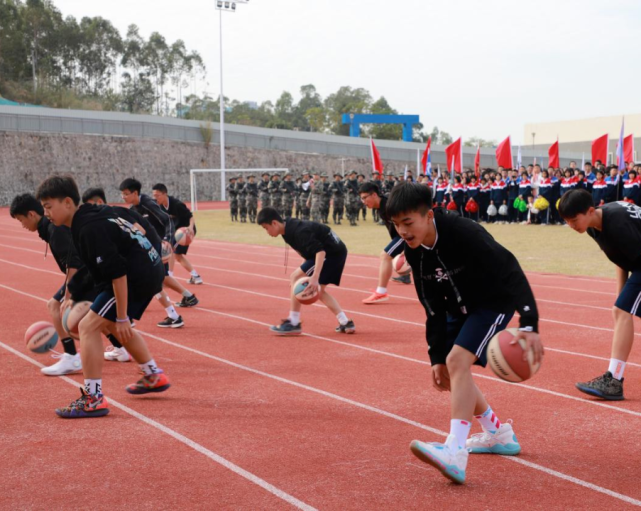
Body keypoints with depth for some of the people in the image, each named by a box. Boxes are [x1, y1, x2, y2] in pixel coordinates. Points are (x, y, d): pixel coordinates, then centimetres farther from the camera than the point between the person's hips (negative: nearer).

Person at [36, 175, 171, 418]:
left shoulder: (90, 229, -21)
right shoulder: (95, 215, 10)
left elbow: (117, 272, -25)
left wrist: (122, 317, -22)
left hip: (138, 277, -11)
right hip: (150, 271, 11)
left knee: (89, 326, -9)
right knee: (113, 324, 29)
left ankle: (93, 399, -7)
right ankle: (154, 376, 40)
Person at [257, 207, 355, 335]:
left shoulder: (298, 231, -25)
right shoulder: (289, 230, 5)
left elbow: (320, 251, -31)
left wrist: (315, 277, -38)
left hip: (332, 253, -10)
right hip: (336, 252, 10)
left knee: (296, 277, -10)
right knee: (319, 290, 18)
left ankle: (293, 324, -7)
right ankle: (345, 323, 16)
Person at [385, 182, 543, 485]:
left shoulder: (464, 233, -32)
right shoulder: (414, 251, -9)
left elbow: (511, 272, -33)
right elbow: (434, 308, -1)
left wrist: (528, 325, -43)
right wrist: (436, 357, -3)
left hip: (494, 302, -8)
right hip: (460, 308, 8)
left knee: (458, 361, -25)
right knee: (447, 368, 10)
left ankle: (455, 454, -31)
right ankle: (498, 435, 30)